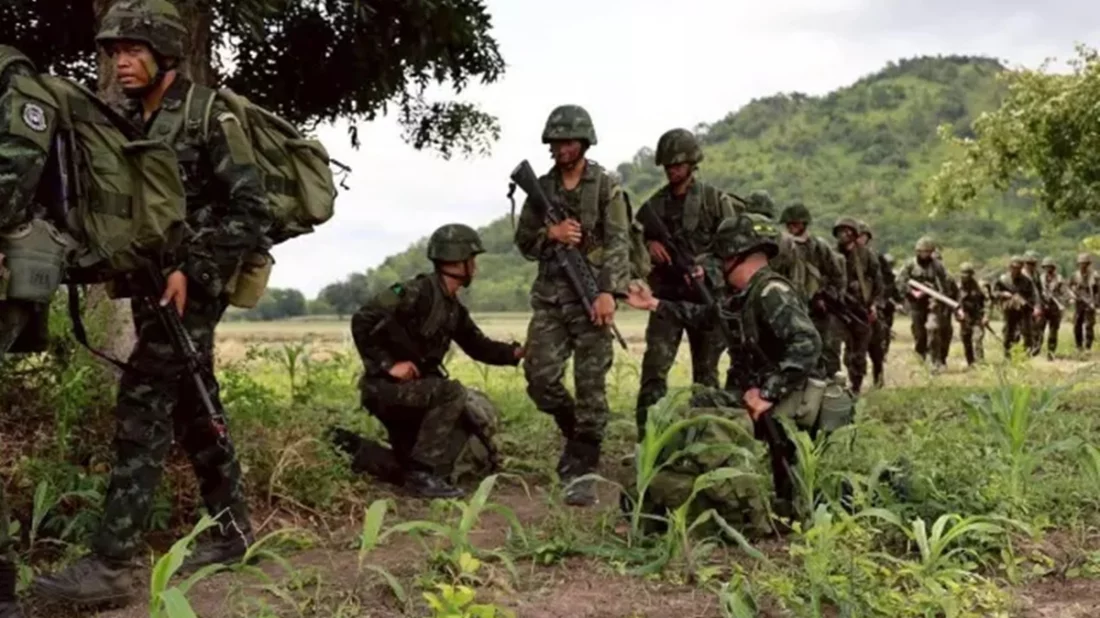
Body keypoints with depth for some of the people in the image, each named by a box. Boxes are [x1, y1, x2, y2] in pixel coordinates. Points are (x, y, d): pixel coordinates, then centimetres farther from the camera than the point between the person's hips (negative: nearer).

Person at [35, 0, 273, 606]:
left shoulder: (209, 115, -11)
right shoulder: (127, 122, 12)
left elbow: (252, 212, -15)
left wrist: (193, 271, -21)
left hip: (191, 287, -8)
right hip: (153, 285, 8)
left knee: (142, 409, -13)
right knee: (193, 410, 12)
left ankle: (111, 564, -11)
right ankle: (231, 529, 23)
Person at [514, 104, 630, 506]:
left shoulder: (606, 187, 0)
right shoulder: (540, 188, 12)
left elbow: (618, 244, -8)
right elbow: (524, 241, 13)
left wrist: (609, 292, -20)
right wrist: (550, 233, -8)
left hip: (591, 296, -4)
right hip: (550, 297, 4)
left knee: (590, 386, -4)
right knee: (540, 375, -7)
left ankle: (582, 472, 2)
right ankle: (574, 431, 20)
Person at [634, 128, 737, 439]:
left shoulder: (715, 200, 1)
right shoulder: (654, 205, 9)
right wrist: (648, 244, -7)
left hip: (706, 295, -1)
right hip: (667, 295, 1)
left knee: (706, 370, 7)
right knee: (655, 366, -11)